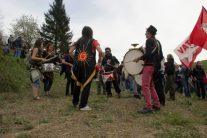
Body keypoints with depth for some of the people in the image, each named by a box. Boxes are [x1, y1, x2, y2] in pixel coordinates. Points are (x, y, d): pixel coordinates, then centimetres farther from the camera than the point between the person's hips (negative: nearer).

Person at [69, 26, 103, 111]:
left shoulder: (78, 41, 15)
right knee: (86, 85, 1)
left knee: (77, 83, 20)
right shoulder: (93, 41, 4)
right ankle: (83, 105, 3)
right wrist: (100, 61, 1)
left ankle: (75, 102, 32)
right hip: (88, 65, -4)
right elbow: (100, 51, -13)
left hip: (77, 64, 4)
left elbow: (70, 52, 7)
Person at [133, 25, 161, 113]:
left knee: (145, 86, -10)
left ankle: (148, 107, -12)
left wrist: (139, 58, -9)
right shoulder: (157, 42, 18)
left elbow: (148, 54, -21)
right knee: (151, 86, 15)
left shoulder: (149, 40, -9)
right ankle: (157, 105, 18)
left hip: (148, 65, -10)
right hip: (154, 65, 10)